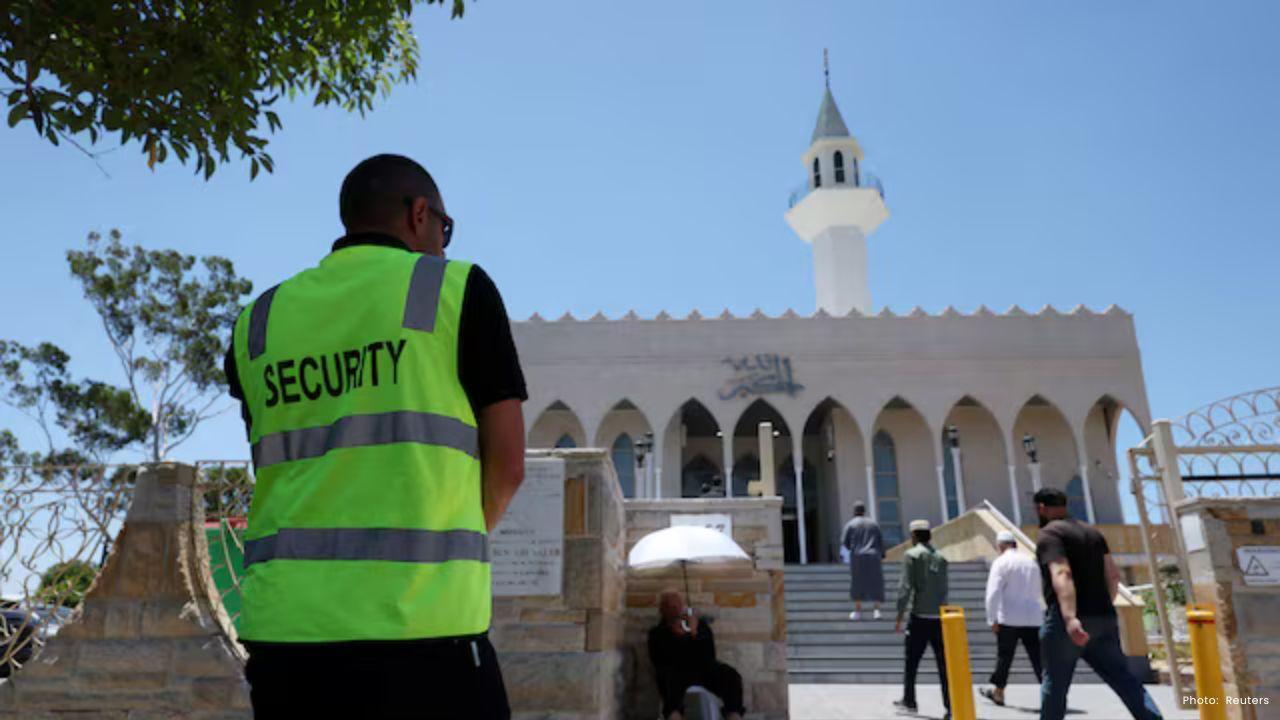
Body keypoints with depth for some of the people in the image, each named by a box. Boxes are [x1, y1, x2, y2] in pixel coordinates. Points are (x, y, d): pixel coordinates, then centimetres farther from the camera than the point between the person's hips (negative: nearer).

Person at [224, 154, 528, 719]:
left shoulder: (257, 321, 11)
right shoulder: (458, 288, -1)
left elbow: (283, 466, 17)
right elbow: (507, 465, -1)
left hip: (283, 625, 5)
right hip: (418, 625, -4)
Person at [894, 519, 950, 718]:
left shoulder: (912, 555, -4)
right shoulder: (940, 557, 11)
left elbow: (906, 587, -10)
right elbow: (944, 589, 12)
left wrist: (899, 616, -6)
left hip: (919, 616, -4)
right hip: (939, 617, 4)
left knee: (912, 662, 8)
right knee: (944, 663, 4)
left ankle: (909, 700, 16)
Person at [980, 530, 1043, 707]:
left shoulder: (1001, 562, -6)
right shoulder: (1031, 562, 11)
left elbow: (993, 592, -14)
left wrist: (992, 619, -10)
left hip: (1009, 619, -4)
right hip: (1033, 618, 4)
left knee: (1004, 657, 9)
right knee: (1038, 657, 1)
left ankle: (998, 692, 22)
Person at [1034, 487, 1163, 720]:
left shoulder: (1049, 534, -7)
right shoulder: (1092, 532, 18)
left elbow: (1061, 574, -23)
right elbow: (1113, 575, 19)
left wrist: (1070, 618, -33)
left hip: (1066, 622, -7)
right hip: (1102, 618, 7)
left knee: (1055, 685, 4)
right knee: (1123, 679, 5)